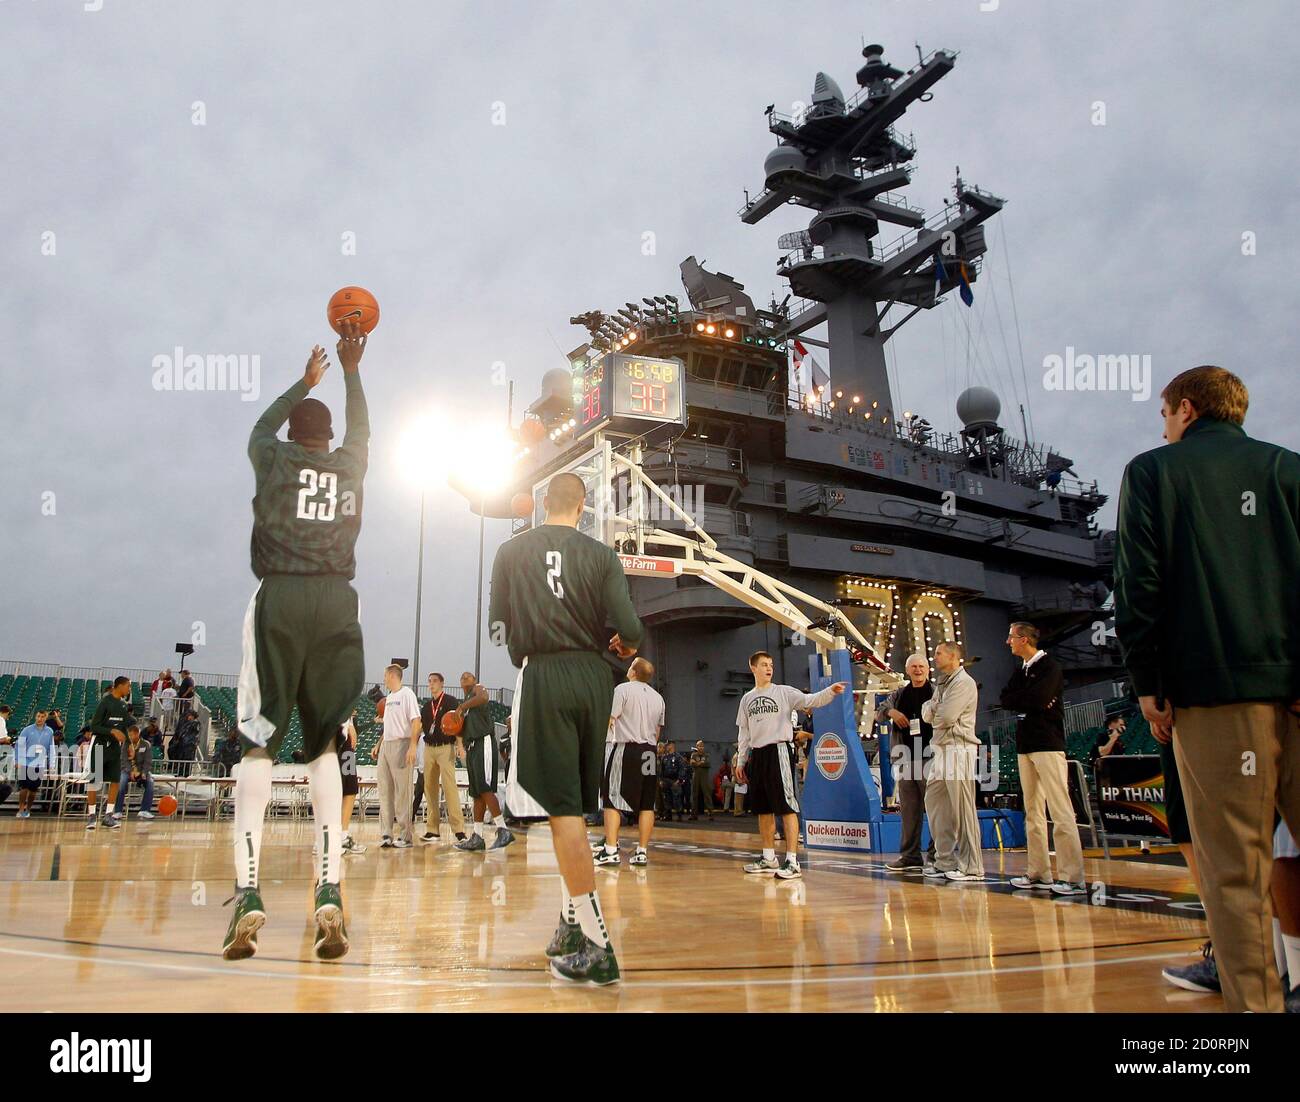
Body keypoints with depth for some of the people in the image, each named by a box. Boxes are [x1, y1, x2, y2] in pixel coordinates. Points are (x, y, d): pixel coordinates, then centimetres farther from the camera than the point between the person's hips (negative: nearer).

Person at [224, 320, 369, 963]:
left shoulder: (272, 459, 11)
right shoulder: (350, 464, 15)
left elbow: (261, 427, 36)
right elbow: (360, 430, 38)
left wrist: (305, 382, 49)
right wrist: (351, 372, 51)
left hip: (279, 601, -1)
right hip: (336, 603, 2)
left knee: (259, 743, 1)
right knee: (325, 745, 4)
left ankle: (248, 894, -9)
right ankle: (330, 896, -5)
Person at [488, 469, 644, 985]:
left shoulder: (512, 551, 3)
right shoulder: (600, 554, 3)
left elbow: (497, 627, 6)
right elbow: (630, 628, -5)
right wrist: (625, 646, 18)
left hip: (543, 677, -3)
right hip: (592, 677, 3)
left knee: (562, 807, -5)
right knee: (574, 806, 17)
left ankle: (597, 946, -8)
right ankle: (573, 924, 27)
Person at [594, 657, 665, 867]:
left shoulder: (623, 689, -5)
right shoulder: (658, 697, 15)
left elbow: (611, 721, -9)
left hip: (624, 748, -6)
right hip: (649, 752, 6)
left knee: (612, 801, -2)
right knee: (646, 804, 7)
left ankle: (610, 850, -7)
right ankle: (641, 852, 9)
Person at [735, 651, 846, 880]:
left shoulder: (783, 692, -1)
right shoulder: (747, 699, 14)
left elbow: (810, 700, -15)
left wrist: (830, 691, -33)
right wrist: (740, 761, 15)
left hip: (779, 751, -6)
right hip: (757, 754, 6)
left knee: (786, 806, -8)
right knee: (763, 809, 11)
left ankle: (792, 861, -7)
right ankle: (769, 858, 22)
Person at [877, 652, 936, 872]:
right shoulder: (899, 695, 16)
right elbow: (879, 715, 18)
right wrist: (891, 712, -4)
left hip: (930, 758, -5)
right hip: (905, 760, 5)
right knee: (908, 810, 8)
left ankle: (937, 856, 2)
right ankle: (910, 857, 14)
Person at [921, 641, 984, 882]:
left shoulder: (963, 682, -8)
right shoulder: (942, 684, 21)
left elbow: (946, 717, -17)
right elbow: (927, 714, 13)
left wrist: (933, 710, 2)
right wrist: (933, 708, -7)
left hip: (958, 749, -9)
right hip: (940, 751, 9)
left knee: (963, 809, -7)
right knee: (935, 804, 8)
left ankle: (971, 867, -3)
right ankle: (946, 862, 15)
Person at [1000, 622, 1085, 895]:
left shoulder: (1049, 667, -5)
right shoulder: (1020, 670, 19)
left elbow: (1038, 698, -19)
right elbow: (1005, 699, 8)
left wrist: (1019, 700, -2)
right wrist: (1030, 700, -6)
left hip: (1048, 744, -8)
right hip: (1025, 746, 9)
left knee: (1061, 812, -11)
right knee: (1033, 813, 8)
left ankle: (1073, 878, -12)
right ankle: (1039, 874, 12)